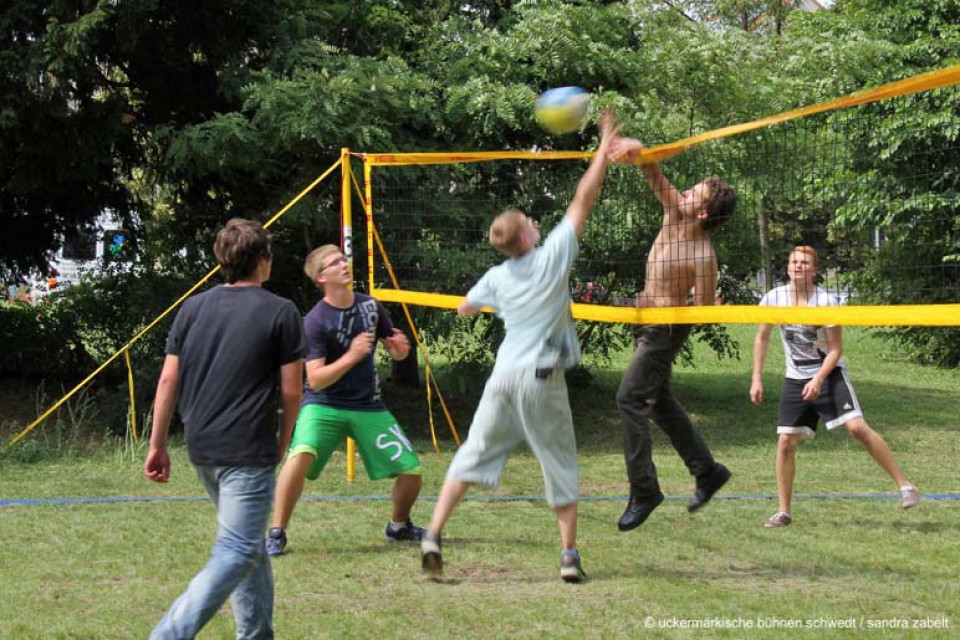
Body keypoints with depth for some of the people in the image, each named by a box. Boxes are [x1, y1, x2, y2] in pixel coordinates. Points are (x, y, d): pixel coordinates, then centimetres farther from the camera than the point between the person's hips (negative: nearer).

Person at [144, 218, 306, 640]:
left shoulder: (193, 308, 8)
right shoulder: (281, 313, -5)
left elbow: (168, 379, 6)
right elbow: (291, 390, -4)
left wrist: (157, 445, 11)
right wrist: (282, 441, 11)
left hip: (201, 447, 7)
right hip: (248, 451, -7)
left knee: (247, 543, 21)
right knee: (237, 553, -7)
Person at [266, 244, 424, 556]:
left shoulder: (371, 306, 0)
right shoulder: (315, 320, -15)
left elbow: (395, 352, 13)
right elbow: (315, 380, -19)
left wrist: (400, 347, -11)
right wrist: (352, 356, -30)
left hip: (369, 407, 5)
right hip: (324, 404, -5)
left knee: (412, 471, -1)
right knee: (301, 455, -33)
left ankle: (399, 526, 30)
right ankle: (277, 534, -19)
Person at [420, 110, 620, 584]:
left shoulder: (497, 277, 7)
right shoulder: (552, 258, -5)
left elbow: (464, 310, 25)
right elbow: (582, 201, -2)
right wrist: (605, 148, 4)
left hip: (504, 375, 3)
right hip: (542, 377, -3)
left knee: (473, 456, 7)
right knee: (561, 465, 8)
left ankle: (433, 536, -5)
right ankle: (570, 555, 5)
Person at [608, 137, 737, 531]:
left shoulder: (703, 257, -24)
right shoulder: (675, 212, -5)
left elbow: (704, 311, -20)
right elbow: (655, 176, -6)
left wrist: (663, 306, -25)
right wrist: (637, 150, -25)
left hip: (665, 330, -9)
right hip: (650, 323, 9)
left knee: (631, 398, -13)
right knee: (658, 401, 18)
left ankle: (644, 490, -10)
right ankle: (708, 471, 28)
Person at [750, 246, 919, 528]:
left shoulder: (826, 302, -15)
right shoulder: (774, 299, -5)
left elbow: (836, 349, -10)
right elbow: (762, 339, 9)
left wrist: (818, 380, -22)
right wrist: (757, 378, 5)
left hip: (829, 374, -3)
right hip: (795, 378, 3)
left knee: (857, 427, -19)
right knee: (785, 442, -4)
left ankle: (904, 485, -11)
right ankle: (783, 511, 7)